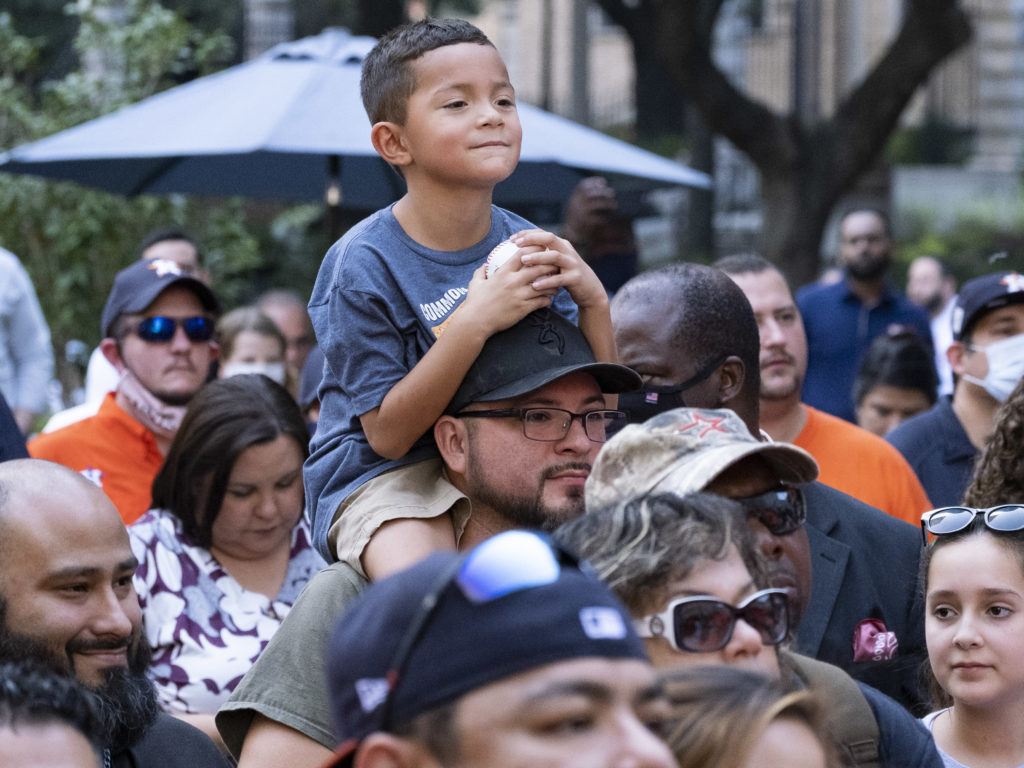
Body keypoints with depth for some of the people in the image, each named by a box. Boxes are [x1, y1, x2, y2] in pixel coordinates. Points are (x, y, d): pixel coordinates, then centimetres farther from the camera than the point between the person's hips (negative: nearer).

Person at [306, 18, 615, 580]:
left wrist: (593, 304, -16)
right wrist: (475, 321, -28)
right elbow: (388, 433, -18)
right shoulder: (364, 265, -14)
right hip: (384, 476, -5)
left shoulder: (527, 248, 1)